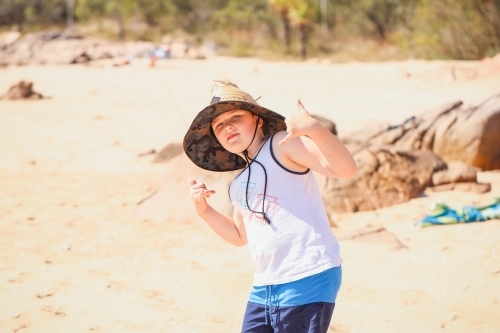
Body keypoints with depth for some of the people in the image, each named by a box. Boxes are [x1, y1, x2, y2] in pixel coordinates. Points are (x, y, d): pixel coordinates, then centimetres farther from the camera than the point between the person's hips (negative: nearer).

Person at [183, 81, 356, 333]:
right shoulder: (238, 184, 18)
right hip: (264, 287, 9)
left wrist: (313, 128, -36)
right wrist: (204, 210, 15)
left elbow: (345, 168, -19)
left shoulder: (282, 144, -6)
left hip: (308, 280, -9)